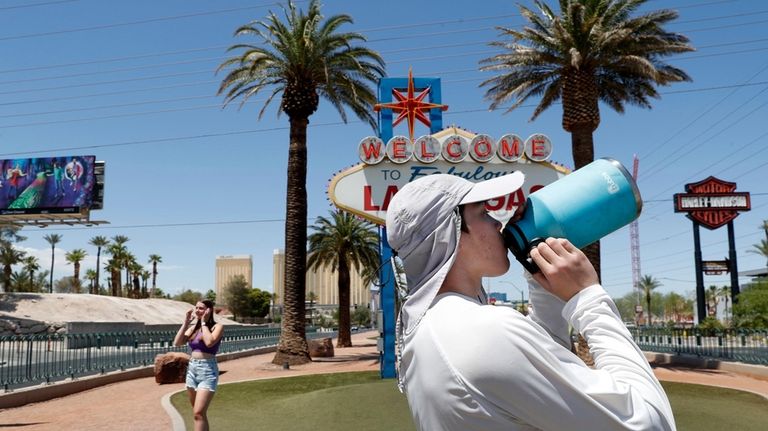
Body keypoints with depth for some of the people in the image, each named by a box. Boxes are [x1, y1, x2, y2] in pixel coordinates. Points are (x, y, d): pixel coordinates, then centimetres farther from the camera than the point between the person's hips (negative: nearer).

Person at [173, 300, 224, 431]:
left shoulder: (217, 327, -5)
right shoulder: (193, 328, 12)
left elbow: (209, 342, -24)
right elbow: (177, 342, 2)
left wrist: (204, 322, -13)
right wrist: (186, 322, 0)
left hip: (207, 371, -7)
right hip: (191, 369, 7)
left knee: (199, 413, -15)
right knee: (198, 412, 15)